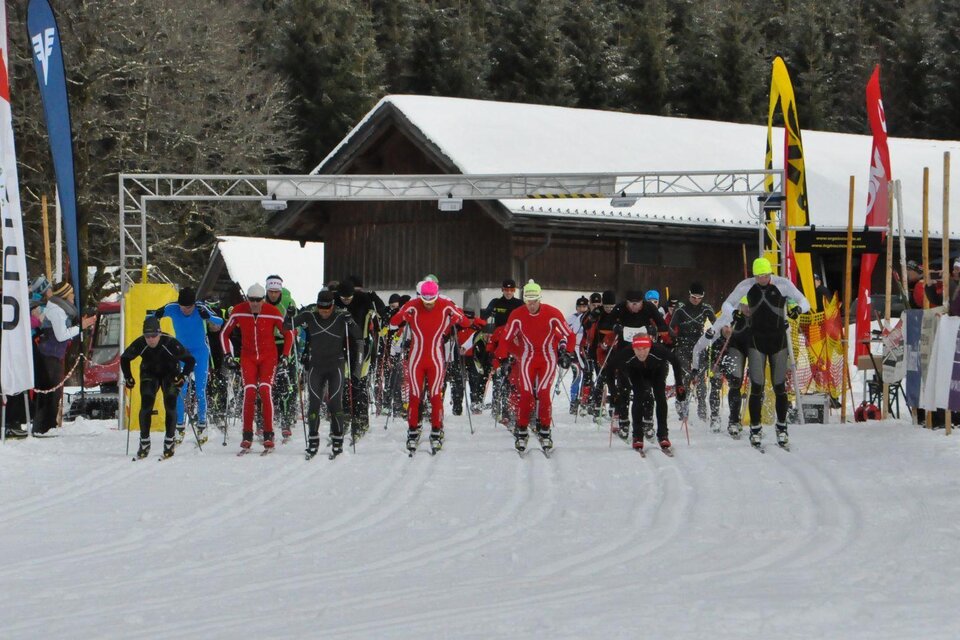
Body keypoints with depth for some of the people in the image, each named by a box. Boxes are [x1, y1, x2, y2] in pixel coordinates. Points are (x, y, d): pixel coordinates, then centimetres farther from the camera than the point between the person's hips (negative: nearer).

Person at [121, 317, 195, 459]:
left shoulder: (170, 343, -31)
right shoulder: (139, 344, -25)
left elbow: (190, 360, -20)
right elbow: (124, 358, -4)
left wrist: (183, 376, -28)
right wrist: (128, 378, -9)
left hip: (170, 374, -1)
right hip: (150, 374, 1)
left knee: (170, 404, -16)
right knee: (146, 404, -14)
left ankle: (170, 440, -1)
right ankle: (144, 442, -4)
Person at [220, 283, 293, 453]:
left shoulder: (273, 313, -13)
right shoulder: (239, 311, -9)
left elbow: (289, 334, 1)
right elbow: (224, 333, 7)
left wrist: (285, 355, -5)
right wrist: (228, 354, -1)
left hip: (268, 356, -1)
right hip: (248, 356, 1)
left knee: (265, 389, -19)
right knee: (249, 390, -17)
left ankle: (268, 434, -15)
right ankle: (247, 435, -11)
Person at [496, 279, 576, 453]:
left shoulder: (552, 314, -13)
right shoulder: (517, 316, -10)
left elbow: (569, 335, -4)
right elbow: (506, 338, 0)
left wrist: (567, 353, -15)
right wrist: (501, 357, -7)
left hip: (548, 358, -1)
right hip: (528, 357, 1)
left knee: (544, 394, -11)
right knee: (526, 394, -9)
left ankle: (545, 432, 1)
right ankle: (521, 432, 2)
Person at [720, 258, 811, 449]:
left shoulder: (783, 284, -6)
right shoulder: (747, 286, -2)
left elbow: (804, 302, 0)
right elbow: (727, 304, 6)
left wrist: (799, 308, -25)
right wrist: (734, 313, -18)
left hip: (778, 340, 0)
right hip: (756, 340, 0)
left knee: (780, 386, 3)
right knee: (756, 387, -5)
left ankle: (782, 428, 16)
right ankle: (755, 429, 4)